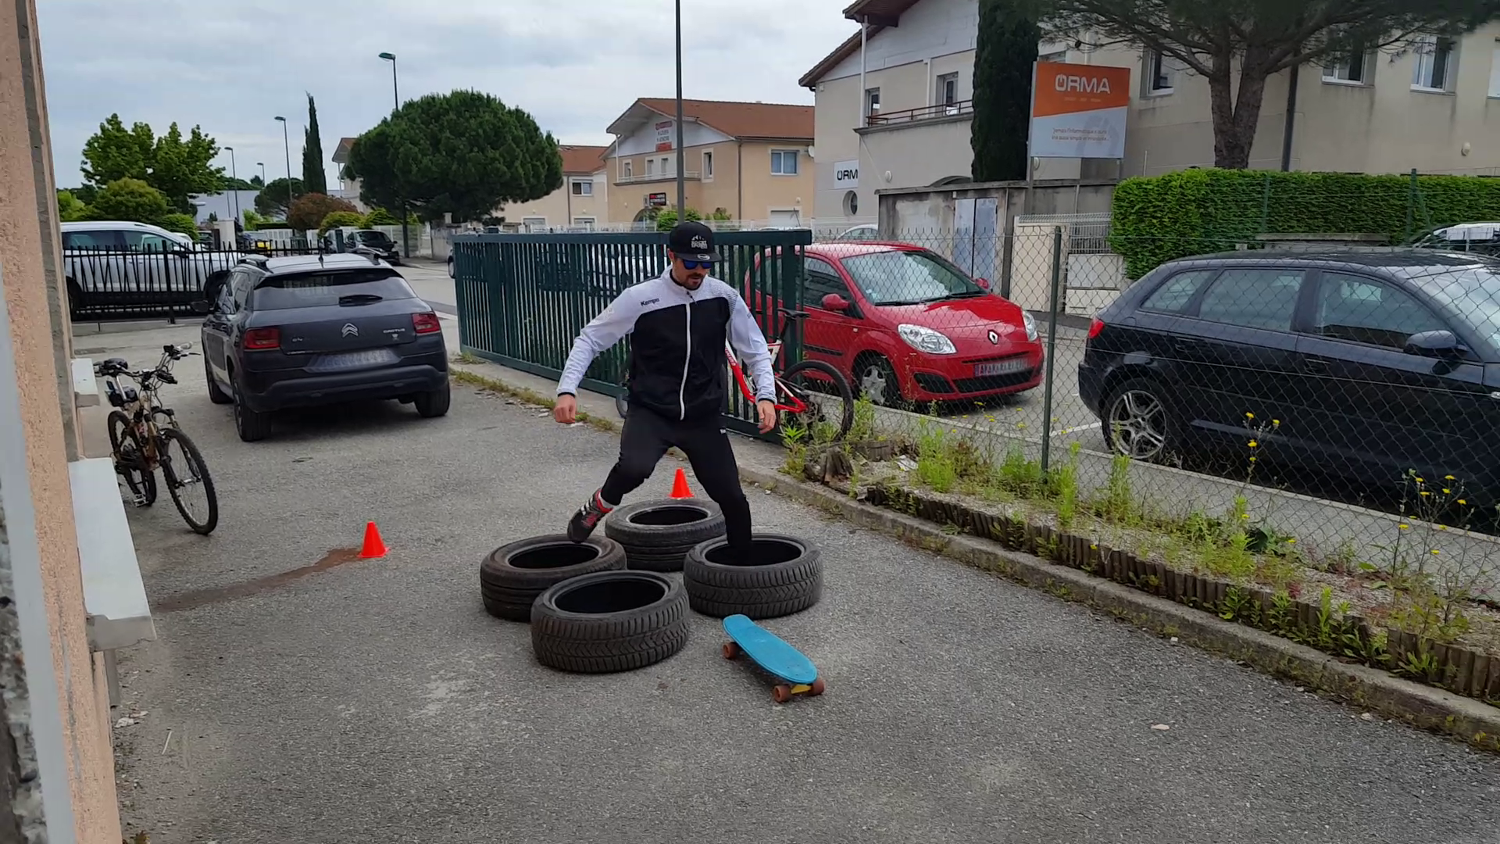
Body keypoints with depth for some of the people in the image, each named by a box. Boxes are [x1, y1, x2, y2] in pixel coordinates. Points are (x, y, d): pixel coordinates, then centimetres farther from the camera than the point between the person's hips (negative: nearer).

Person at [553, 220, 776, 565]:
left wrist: (766, 395, -9)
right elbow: (589, 340, -4)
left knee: (733, 499, 3)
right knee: (634, 468, -32)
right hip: (650, 411, -3)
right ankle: (600, 504, 3)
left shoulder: (724, 296, -3)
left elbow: (755, 349, 6)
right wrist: (567, 390, -16)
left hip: (704, 417, 3)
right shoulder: (639, 298, -10)